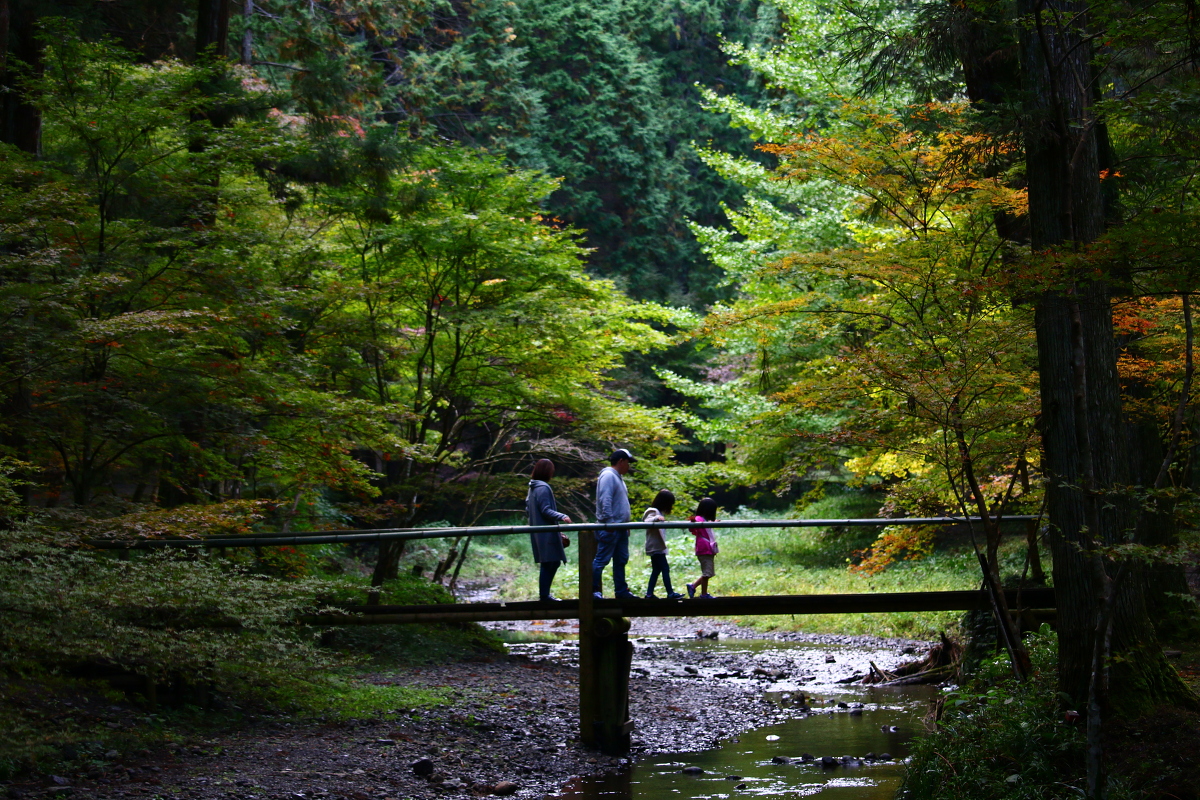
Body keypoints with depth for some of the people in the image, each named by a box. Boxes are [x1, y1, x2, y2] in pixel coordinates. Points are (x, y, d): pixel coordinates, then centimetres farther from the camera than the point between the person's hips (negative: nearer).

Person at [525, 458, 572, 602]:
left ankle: (544, 593, 15)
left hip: (539, 534, 10)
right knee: (550, 563, -6)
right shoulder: (543, 488, -14)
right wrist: (562, 516, -30)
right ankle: (544, 595, -4)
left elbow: (528, 512, 21)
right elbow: (546, 510, -20)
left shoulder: (533, 488, 15)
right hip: (547, 534, -10)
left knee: (552, 563, 13)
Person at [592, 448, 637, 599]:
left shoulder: (617, 477, 20)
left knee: (621, 561, 12)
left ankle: (621, 590, 18)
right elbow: (605, 500, -21)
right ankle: (593, 590, -4)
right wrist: (609, 521, -25)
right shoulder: (608, 476, -12)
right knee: (602, 560, -7)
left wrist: (626, 524, 20)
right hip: (610, 527, -10)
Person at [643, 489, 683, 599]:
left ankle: (649, 594, 11)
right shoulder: (653, 512, -13)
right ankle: (670, 593, -4)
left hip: (656, 548, 10)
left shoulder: (659, 513, 17)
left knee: (656, 570, 11)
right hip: (656, 547, -10)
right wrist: (656, 518, -43)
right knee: (665, 569, -7)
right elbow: (646, 521, -31)